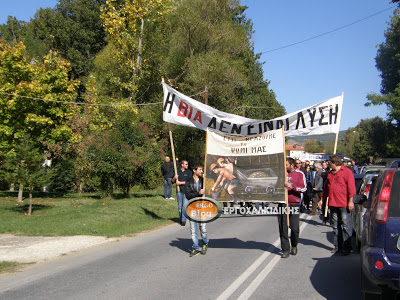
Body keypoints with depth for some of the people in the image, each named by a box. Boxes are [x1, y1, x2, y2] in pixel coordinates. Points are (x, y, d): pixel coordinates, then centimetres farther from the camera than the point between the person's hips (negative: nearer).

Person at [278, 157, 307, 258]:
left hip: (294, 204, -2)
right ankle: (285, 250, 8)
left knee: (295, 228, 1)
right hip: (282, 204, 2)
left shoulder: (300, 174, 2)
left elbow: (304, 189, -5)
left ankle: (294, 245, 27)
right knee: (283, 227, 0)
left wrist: (292, 186, -17)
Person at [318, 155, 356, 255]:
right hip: (332, 203, 7)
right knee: (335, 226, 10)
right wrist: (322, 199, 25)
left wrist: (350, 201, -13)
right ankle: (337, 246, 18)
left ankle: (346, 247, 1)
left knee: (346, 226, -4)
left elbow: (351, 187, -8)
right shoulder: (330, 174, 19)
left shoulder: (347, 172, -3)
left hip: (343, 204, -7)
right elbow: (326, 188, 26)